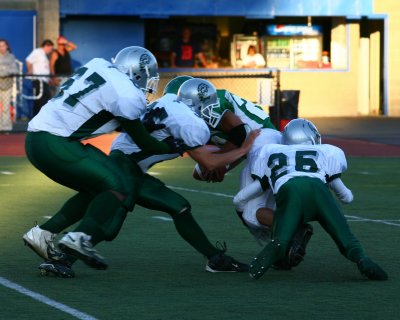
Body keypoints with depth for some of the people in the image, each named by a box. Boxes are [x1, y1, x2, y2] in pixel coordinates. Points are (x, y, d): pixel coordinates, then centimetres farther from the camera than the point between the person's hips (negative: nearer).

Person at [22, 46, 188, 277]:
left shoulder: (101, 66, 11)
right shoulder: (129, 98, -10)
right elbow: (142, 142, 4)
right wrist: (173, 147, 20)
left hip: (36, 137, 9)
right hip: (53, 144, -9)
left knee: (95, 190, 18)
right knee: (120, 188, -7)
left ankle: (43, 234, 16)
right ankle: (81, 237, -21)